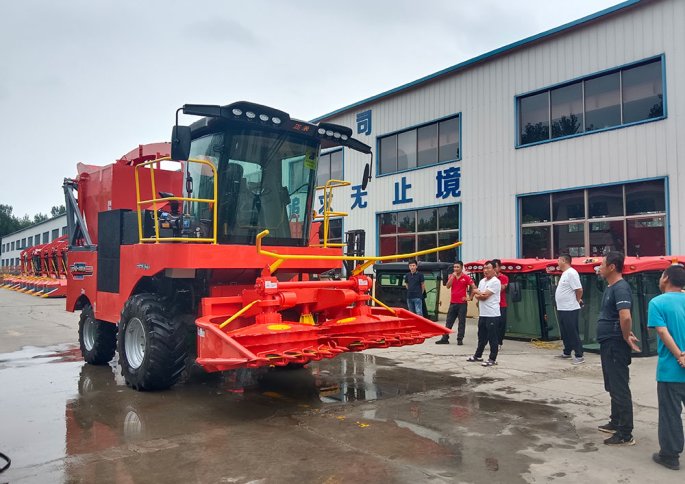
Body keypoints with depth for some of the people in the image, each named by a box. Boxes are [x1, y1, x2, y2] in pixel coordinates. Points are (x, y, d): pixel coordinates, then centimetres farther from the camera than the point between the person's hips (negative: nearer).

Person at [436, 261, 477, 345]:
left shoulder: (466, 277, -5)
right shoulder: (451, 276, 7)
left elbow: (474, 287, -5)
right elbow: (448, 286, -7)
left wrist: (470, 297, -6)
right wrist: (453, 276, -12)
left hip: (462, 303, -4)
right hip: (452, 303, 4)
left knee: (461, 322, 3)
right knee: (449, 321, 7)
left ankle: (460, 339, 9)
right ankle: (445, 338, 12)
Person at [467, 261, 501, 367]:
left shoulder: (495, 282, -11)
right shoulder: (482, 281, 15)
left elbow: (485, 295, -16)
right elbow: (476, 296, 11)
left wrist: (477, 292, 2)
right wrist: (481, 295, -11)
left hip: (492, 315, -8)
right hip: (482, 314, 8)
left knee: (493, 338, -1)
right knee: (481, 337, 18)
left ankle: (492, 359, 5)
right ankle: (478, 355, 28)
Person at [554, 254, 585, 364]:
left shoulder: (571, 273, -17)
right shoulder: (564, 273, 14)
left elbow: (579, 290, -21)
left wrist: (577, 301, -7)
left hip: (570, 309, -10)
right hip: (562, 309, 10)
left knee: (573, 333, -4)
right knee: (565, 333, 18)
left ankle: (579, 356, 2)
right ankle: (567, 353, 29)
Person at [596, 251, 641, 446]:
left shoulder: (621, 288, -19)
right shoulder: (610, 287, 13)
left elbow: (625, 317, -30)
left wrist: (626, 338, -17)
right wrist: (626, 334, 14)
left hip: (616, 345, -10)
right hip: (608, 343, 10)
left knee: (620, 389, -4)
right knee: (612, 387, 20)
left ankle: (625, 434, 4)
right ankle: (616, 423, 33)